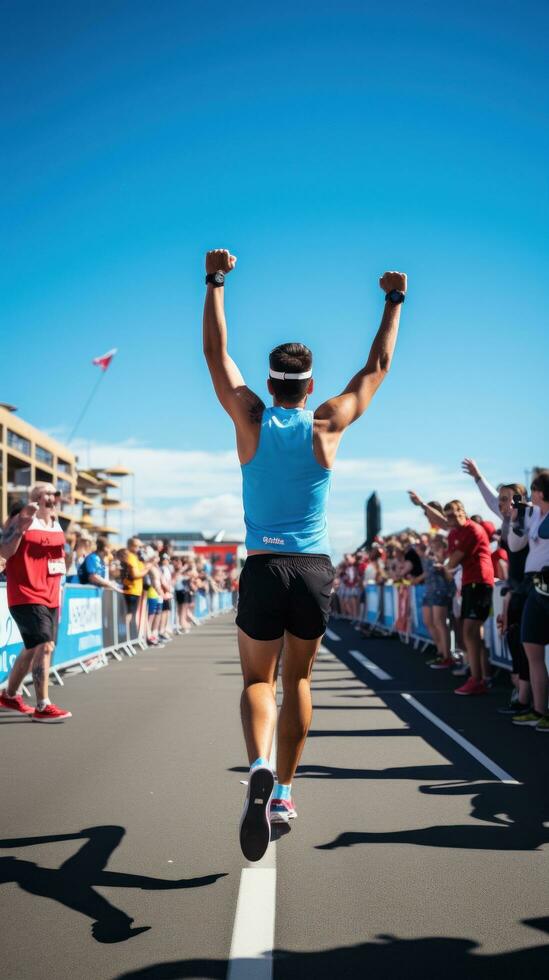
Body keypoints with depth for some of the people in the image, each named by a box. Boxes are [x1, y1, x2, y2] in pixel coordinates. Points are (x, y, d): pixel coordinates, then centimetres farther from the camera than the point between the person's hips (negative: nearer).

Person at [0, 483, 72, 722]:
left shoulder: (56, 524, 16)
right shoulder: (20, 520, -8)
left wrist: (59, 594, 21)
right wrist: (22, 526, -27)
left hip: (50, 598, 9)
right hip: (27, 596, -9)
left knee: (33, 648, 15)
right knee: (45, 646, -17)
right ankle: (42, 707, -14)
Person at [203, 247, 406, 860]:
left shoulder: (250, 420, -2)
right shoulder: (327, 425, -1)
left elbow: (216, 353, 9)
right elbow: (377, 366, 11)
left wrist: (215, 282, 16)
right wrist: (394, 300, 20)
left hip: (263, 568, -1)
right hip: (315, 568, 1)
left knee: (258, 680, 5)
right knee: (297, 679, 16)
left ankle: (260, 768, -24)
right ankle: (284, 792, 19)